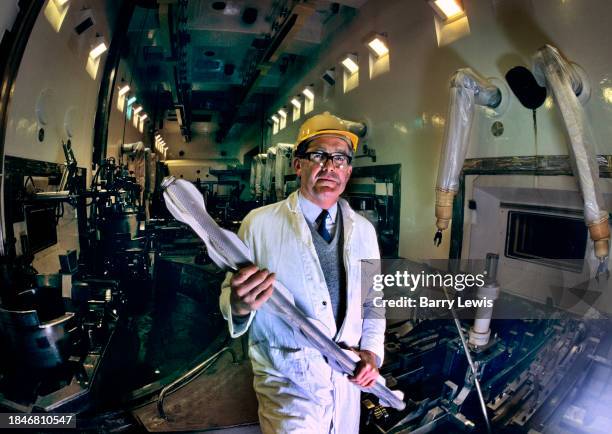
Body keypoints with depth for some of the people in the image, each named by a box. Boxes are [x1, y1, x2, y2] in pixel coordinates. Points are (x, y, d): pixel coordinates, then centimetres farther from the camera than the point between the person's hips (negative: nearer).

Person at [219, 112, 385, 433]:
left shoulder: (364, 231, 0)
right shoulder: (259, 224, -15)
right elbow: (228, 296, -12)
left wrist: (372, 351, -4)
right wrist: (239, 305, -33)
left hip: (348, 381, 5)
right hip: (287, 387, -4)